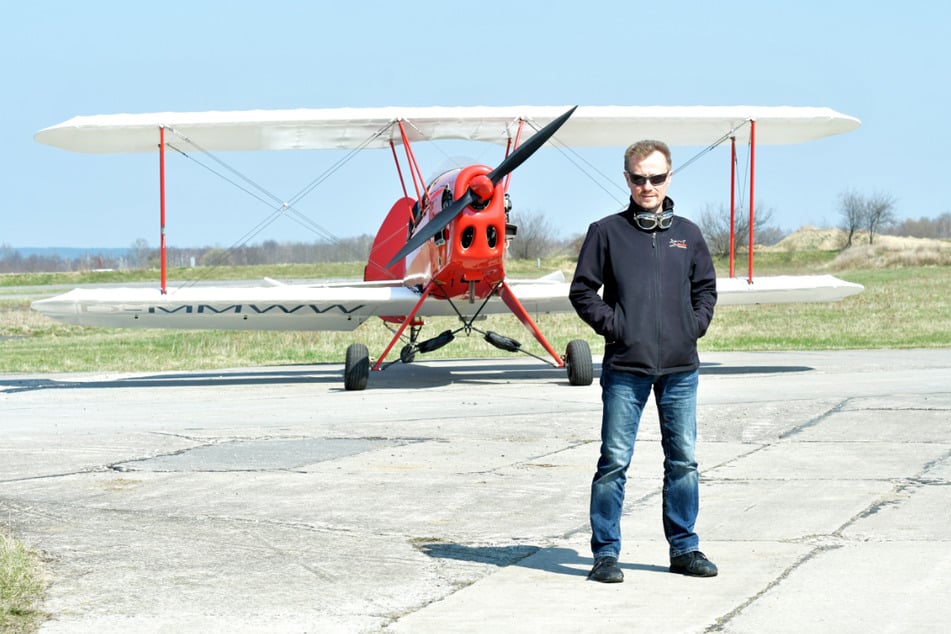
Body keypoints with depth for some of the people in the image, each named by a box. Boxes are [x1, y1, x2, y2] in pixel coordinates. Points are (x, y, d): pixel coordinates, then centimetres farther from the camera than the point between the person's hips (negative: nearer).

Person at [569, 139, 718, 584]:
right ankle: (605, 551, 4)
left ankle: (684, 547, 18)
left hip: (680, 368, 3)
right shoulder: (607, 232, 2)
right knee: (614, 461, -3)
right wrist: (612, 324, -6)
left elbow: (706, 288, 21)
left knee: (683, 460, 8)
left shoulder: (687, 234, 11)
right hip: (625, 368, -3)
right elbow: (582, 290, 4)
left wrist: (695, 325, 5)